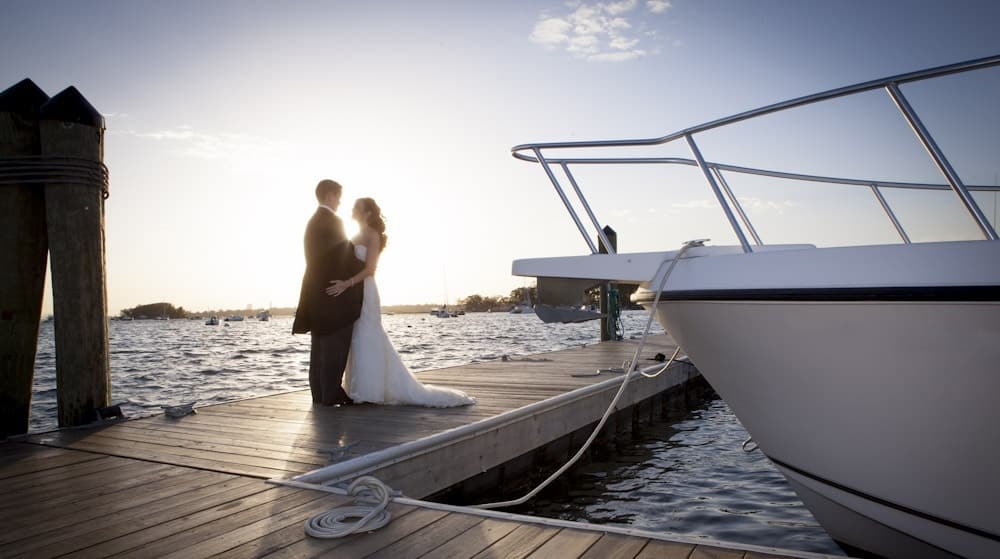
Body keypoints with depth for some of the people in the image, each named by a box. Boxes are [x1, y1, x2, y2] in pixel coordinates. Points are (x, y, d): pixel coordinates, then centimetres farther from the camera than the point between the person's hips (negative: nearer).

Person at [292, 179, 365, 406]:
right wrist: (364, 268, 8)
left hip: (317, 290, 9)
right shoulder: (332, 221, -11)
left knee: (321, 346, 9)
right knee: (336, 345, -6)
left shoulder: (313, 222, 17)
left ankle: (320, 393, 12)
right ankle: (331, 394, -6)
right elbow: (345, 256, -9)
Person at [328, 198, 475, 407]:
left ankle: (368, 391, -1)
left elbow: (370, 268, -17)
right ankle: (362, 390, 14)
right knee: (359, 344, 9)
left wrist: (346, 283, -28)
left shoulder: (372, 235, -7)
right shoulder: (357, 237, 19)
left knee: (367, 342, -6)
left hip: (365, 294, -9)